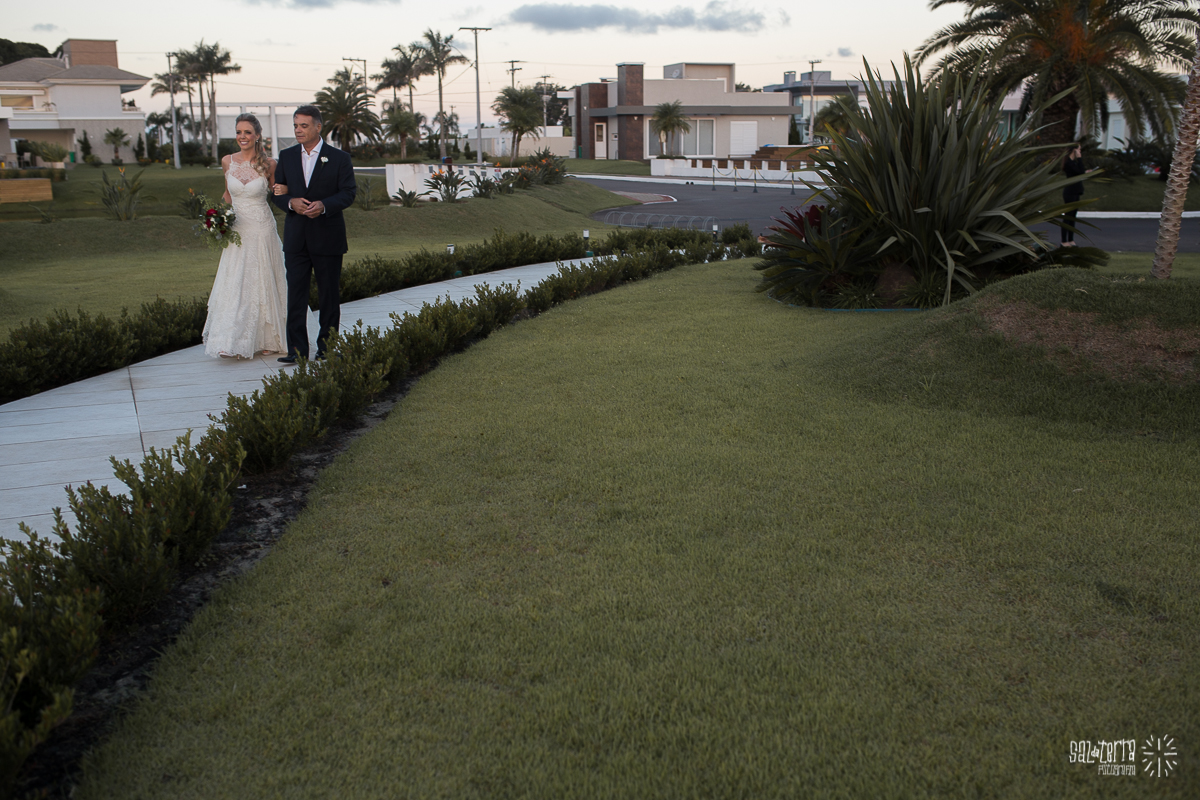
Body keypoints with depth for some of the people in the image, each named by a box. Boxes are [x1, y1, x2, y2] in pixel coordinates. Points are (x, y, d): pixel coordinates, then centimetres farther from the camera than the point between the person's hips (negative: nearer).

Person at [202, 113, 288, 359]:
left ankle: (264, 340, 14)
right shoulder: (227, 162, 3)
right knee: (233, 284, 0)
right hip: (236, 230, 2)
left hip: (262, 230, -2)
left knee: (261, 283, 3)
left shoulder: (268, 165, -5)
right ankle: (231, 342, 6)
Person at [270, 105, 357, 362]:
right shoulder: (286, 156, 9)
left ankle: (327, 346, 17)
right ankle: (297, 349, 3)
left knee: (328, 294, 7)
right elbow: (277, 193, 10)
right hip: (296, 237, 2)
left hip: (328, 237, -2)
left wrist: (324, 205, -22)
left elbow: (348, 193, -5)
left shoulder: (339, 158, 0)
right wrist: (291, 202, -13)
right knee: (295, 293, -1)